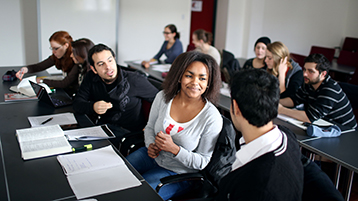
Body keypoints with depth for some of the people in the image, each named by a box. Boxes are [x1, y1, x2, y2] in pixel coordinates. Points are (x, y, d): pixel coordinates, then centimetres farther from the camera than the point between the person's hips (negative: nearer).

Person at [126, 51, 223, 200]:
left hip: (178, 173, -4)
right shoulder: (163, 97, -9)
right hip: (153, 156, 5)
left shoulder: (212, 117, -23)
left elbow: (204, 162, -15)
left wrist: (174, 149, -28)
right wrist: (151, 145, -12)